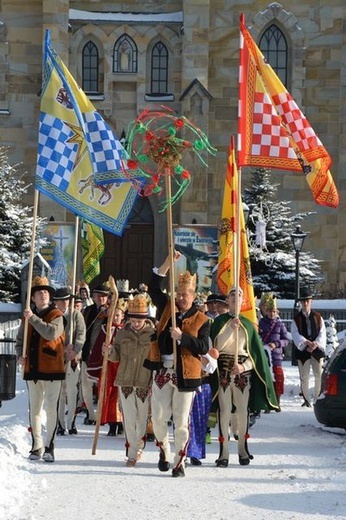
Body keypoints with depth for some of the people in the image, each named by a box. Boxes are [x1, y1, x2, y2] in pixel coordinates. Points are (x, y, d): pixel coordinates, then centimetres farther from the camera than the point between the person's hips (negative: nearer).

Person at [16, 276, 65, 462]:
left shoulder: (56, 315, -4)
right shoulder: (27, 316, 10)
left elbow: (52, 333, -24)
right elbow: (20, 340, 19)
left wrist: (33, 318, -22)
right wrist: (20, 355, 1)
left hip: (52, 370, -5)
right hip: (32, 369, 5)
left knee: (51, 408, -5)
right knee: (34, 409, 10)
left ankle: (49, 447, 2)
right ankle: (36, 446, 18)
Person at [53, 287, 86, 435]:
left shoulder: (76, 314, 4)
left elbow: (81, 334, -3)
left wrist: (75, 350, -17)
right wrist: (64, 347, -16)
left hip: (73, 358, 0)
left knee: (72, 391, 0)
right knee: (59, 391, 0)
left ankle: (71, 423, 9)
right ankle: (60, 424, 6)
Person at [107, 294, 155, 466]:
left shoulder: (153, 334, -3)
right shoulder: (122, 333, 5)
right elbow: (115, 357, 8)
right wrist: (109, 351, -14)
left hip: (145, 382, -2)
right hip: (125, 382, 2)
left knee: (142, 419, 6)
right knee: (129, 419, 1)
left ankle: (138, 447, 28)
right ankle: (132, 454, 7)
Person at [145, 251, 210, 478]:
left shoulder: (201, 320, 1)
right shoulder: (167, 308, 9)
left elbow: (203, 347, -8)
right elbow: (154, 287, 2)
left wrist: (182, 336, -20)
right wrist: (169, 262, -6)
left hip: (185, 374, -3)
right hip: (162, 371, 3)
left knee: (181, 421, 1)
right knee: (159, 417, 3)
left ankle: (180, 461, 11)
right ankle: (164, 449, 29)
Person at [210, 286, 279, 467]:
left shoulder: (247, 324, 10)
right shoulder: (219, 321, 5)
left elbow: (256, 352, 8)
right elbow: (217, 346, -8)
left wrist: (244, 366, -8)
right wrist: (231, 328, -17)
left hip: (244, 371, 2)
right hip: (223, 371, -2)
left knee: (243, 411, 1)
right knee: (224, 411, -6)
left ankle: (243, 451, 12)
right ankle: (224, 453, -4)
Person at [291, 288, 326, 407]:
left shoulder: (318, 317, 10)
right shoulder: (296, 319, 5)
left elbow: (322, 334, 2)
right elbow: (296, 335, -7)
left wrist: (315, 344, -15)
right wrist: (307, 343, -23)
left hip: (317, 349, 1)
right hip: (302, 351, -1)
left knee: (319, 376, -2)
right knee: (304, 377, 0)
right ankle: (306, 400, 8)